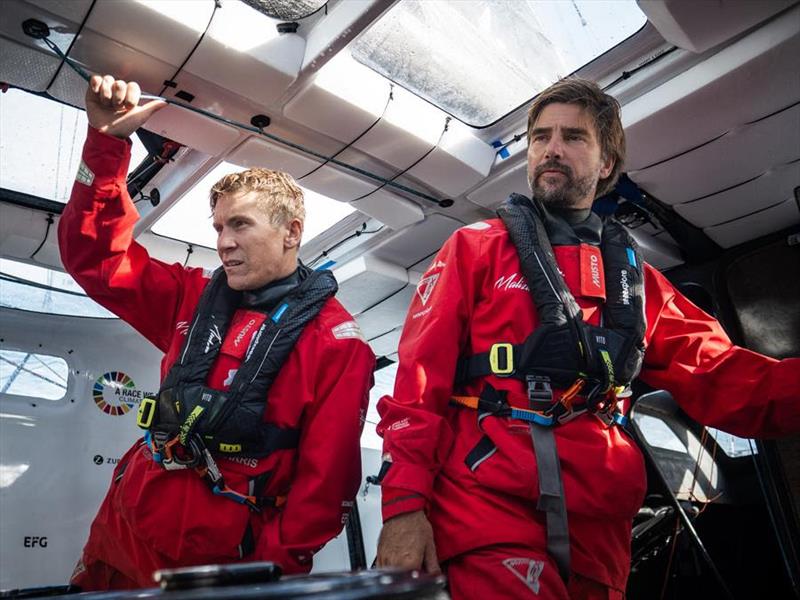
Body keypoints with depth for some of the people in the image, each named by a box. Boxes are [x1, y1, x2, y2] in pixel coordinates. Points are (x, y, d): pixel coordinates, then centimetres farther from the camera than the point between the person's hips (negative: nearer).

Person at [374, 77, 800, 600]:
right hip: (488, 516, -4)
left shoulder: (638, 280, 14)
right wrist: (404, 503, -16)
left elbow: (723, 378, 3)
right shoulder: (475, 248, 2)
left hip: (598, 532, 5)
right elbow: (420, 376, -7)